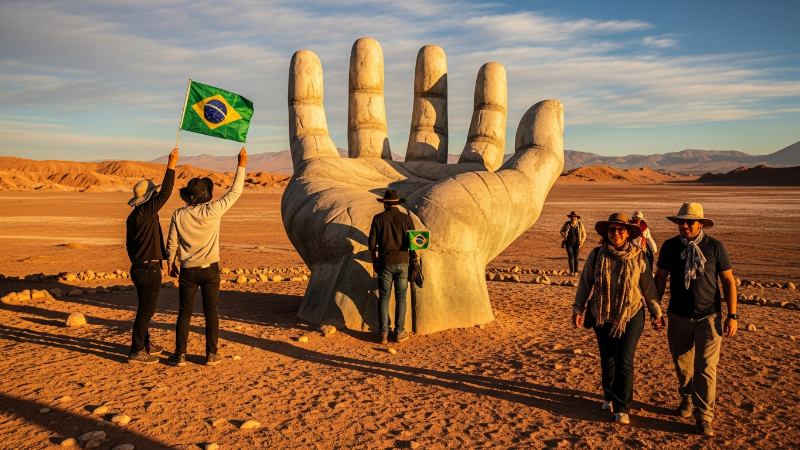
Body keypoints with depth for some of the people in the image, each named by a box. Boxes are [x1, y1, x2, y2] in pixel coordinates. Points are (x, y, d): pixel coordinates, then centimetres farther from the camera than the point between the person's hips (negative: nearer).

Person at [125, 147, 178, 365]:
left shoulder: (133, 216, 12)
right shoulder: (146, 212, -16)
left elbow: (129, 245, 18)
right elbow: (165, 193, -21)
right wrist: (171, 166, -17)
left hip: (139, 267, 10)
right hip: (149, 269, -10)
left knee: (145, 308, 19)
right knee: (146, 310, -3)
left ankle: (145, 344, 32)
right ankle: (137, 352, 2)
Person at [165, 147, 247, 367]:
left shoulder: (179, 215, -6)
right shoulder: (212, 211, -14)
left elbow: (171, 244, 1)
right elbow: (234, 192, -6)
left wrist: (171, 264, 17)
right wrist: (241, 166, 1)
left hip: (188, 270, 1)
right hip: (210, 269, -1)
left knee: (185, 312, 8)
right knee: (211, 312, 7)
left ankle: (180, 355, 10)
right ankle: (211, 354, 12)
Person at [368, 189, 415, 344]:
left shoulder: (378, 218, -2)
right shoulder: (406, 218, -2)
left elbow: (372, 244, -1)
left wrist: (374, 261, 12)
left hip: (384, 263, 0)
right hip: (402, 263, 0)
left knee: (384, 298, 8)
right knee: (400, 298, 9)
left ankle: (383, 334, 10)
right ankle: (399, 332, 13)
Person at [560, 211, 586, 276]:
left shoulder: (580, 225, 0)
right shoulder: (567, 224, 0)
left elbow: (584, 234, 9)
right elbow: (562, 231, 14)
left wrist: (582, 242, -3)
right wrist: (563, 234, -8)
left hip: (576, 244, 0)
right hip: (569, 244, 0)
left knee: (576, 257, 3)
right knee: (570, 256, -11)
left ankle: (576, 271, 12)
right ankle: (571, 271, -7)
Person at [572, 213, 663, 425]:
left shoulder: (637, 257, -5)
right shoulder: (596, 256, -4)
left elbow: (648, 286, 1)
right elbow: (585, 283, 1)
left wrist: (657, 312, 4)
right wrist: (578, 309, 0)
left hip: (631, 316, -2)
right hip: (602, 317, 2)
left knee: (624, 361, -5)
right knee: (607, 359, 13)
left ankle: (622, 408, 6)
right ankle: (609, 397, 34)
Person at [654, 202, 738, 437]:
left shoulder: (715, 247, -8)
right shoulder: (669, 246, -3)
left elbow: (728, 280, -3)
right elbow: (660, 278, 7)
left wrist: (732, 315, -6)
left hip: (708, 317, -2)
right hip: (678, 317, 2)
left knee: (706, 368, -4)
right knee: (682, 364, 13)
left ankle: (704, 416, 6)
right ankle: (687, 400, 35)